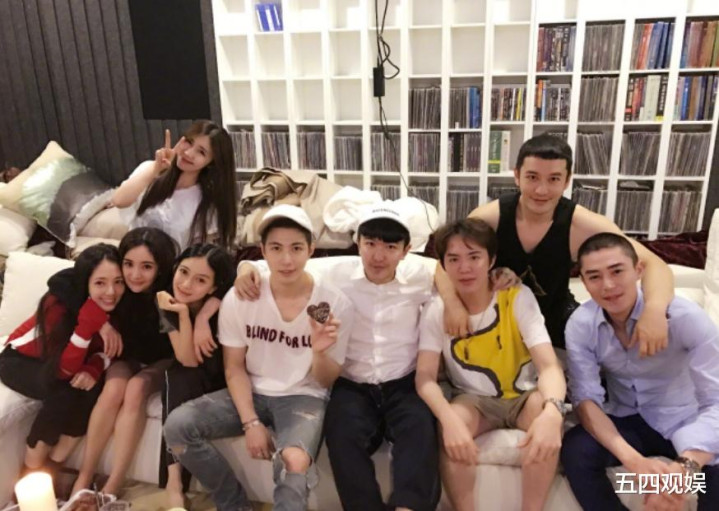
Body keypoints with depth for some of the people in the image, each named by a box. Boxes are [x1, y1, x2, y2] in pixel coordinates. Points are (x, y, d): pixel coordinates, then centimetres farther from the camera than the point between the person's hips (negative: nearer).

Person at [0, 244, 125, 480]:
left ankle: (51, 467, -7)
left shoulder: (116, 304, -22)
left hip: (69, 360, 4)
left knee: (96, 387, -24)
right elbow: (63, 370, -35)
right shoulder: (59, 301, -34)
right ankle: (30, 473, -9)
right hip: (21, 360, -4)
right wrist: (87, 324, -48)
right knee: (65, 392, -30)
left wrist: (94, 368, -30)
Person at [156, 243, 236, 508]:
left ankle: (175, 481, -15)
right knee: (180, 376, -29)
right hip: (184, 382, 1)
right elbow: (188, 360, -21)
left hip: (222, 381, -1)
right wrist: (183, 313, -33)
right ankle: (174, 481, -28)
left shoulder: (224, 304, -22)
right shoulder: (168, 302, -17)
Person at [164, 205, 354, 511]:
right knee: (177, 425, -17)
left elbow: (324, 382, -5)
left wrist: (320, 352, -28)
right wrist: (251, 422, -11)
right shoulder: (239, 299, -10)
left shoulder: (335, 304, -14)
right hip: (253, 392, 4)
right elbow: (234, 367, 1)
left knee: (295, 463, -35)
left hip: (304, 397, -3)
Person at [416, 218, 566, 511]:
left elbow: (549, 366, -24)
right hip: (473, 400, 0)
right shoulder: (436, 310, -11)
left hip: (523, 396, 0)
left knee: (545, 412, -33)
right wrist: (449, 418, -40)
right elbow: (425, 377, -18)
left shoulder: (518, 298, -15)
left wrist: (552, 411, -47)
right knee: (449, 427, -32)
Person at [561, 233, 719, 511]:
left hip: (686, 423, -2)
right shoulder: (580, 324, -13)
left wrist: (685, 467, -46)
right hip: (626, 422, 2)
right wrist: (634, 461, -35)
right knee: (575, 451, -26)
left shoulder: (685, 316, -21)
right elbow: (586, 397, -17)